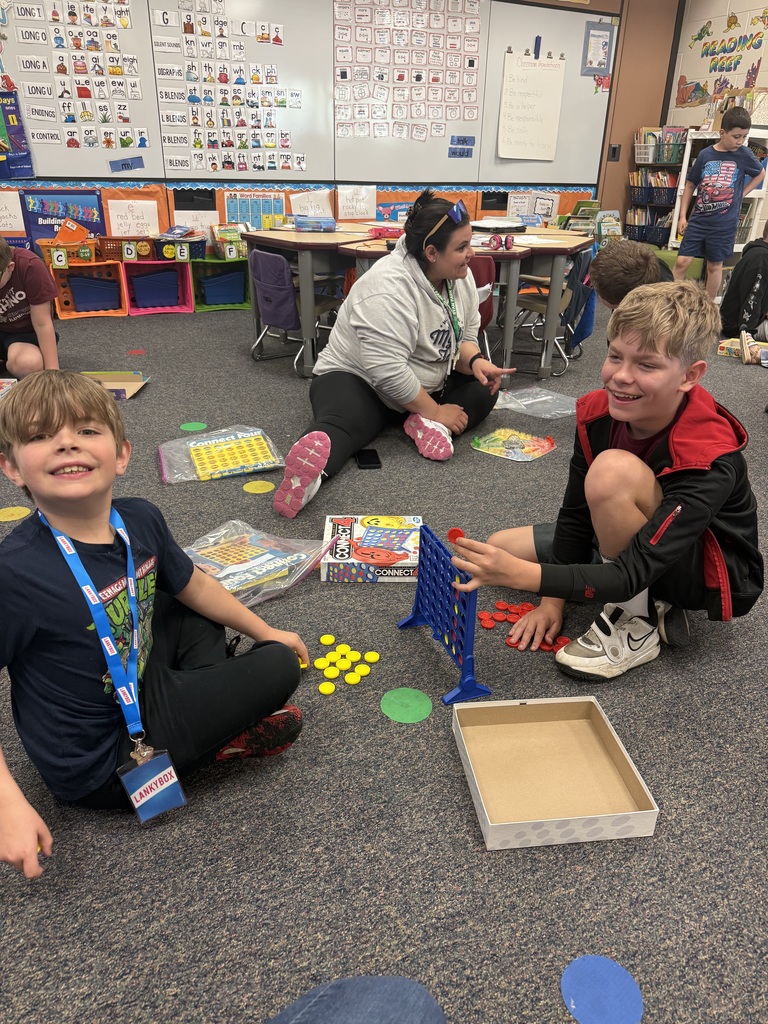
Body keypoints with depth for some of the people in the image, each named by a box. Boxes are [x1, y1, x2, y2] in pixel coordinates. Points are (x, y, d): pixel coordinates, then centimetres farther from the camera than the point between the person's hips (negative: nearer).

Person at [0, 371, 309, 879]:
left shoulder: (140, 519, -11)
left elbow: (192, 586, 6)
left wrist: (265, 631, 15)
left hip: (139, 684, 7)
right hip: (101, 764, -7)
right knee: (279, 668, -8)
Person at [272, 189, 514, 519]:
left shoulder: (459, 276, -2)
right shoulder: (389, 287, -26)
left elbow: (465, 337, 7)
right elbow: (388, 372, -31)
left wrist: (475, 362, -16)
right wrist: (434, 411, -23)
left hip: (422, 386, 8)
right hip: (358, 379, -8)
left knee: (484, 387, -7)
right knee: (339, 426, -38)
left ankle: (428, 427, -27)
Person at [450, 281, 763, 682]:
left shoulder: (709, 461, -34)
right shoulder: (598, 412, -16)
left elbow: (630, 575, -38)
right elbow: (575, 514, -7)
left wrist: (525, 575, -49)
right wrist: (553, 600, -8)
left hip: (712, 576, -7)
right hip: (632, 545, 7)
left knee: (614, 471, -35)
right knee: (499, 548, -2)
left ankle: (636, 622, -14)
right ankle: (649, 604, 4)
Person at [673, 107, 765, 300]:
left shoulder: (744, 155, -2)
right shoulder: (705, 154, -1)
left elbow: (760, 174, 16)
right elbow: (690, 185, 7)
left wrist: (742, 194, 4)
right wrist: (682, 216, 3)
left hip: (724, 224, 0)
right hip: (698, 220, 1)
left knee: (714, 266, 8)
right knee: (681, 262, -5)